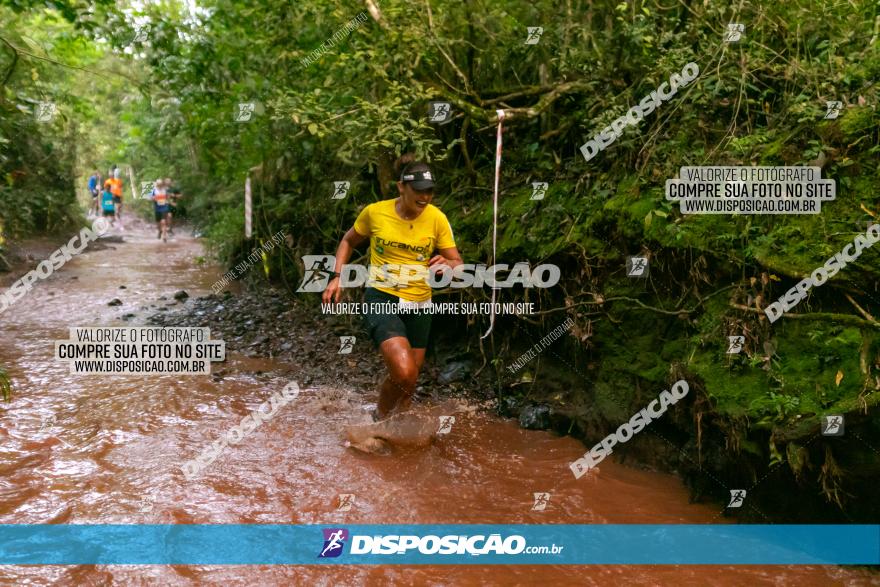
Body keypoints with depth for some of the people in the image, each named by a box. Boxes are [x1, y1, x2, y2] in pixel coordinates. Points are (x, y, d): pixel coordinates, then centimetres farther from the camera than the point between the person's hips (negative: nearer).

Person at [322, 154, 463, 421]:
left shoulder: (437, 219, -6)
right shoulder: (375, 212, -7)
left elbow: (457, 263, -1)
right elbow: (348, 241, 11)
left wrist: (446, 264, -24)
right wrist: (336, 277, 0)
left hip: (419, 304, 3)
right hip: (381, 298, -3)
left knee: (408, 380, 15)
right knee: (404, 372, -24)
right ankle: (379, 418, 9)